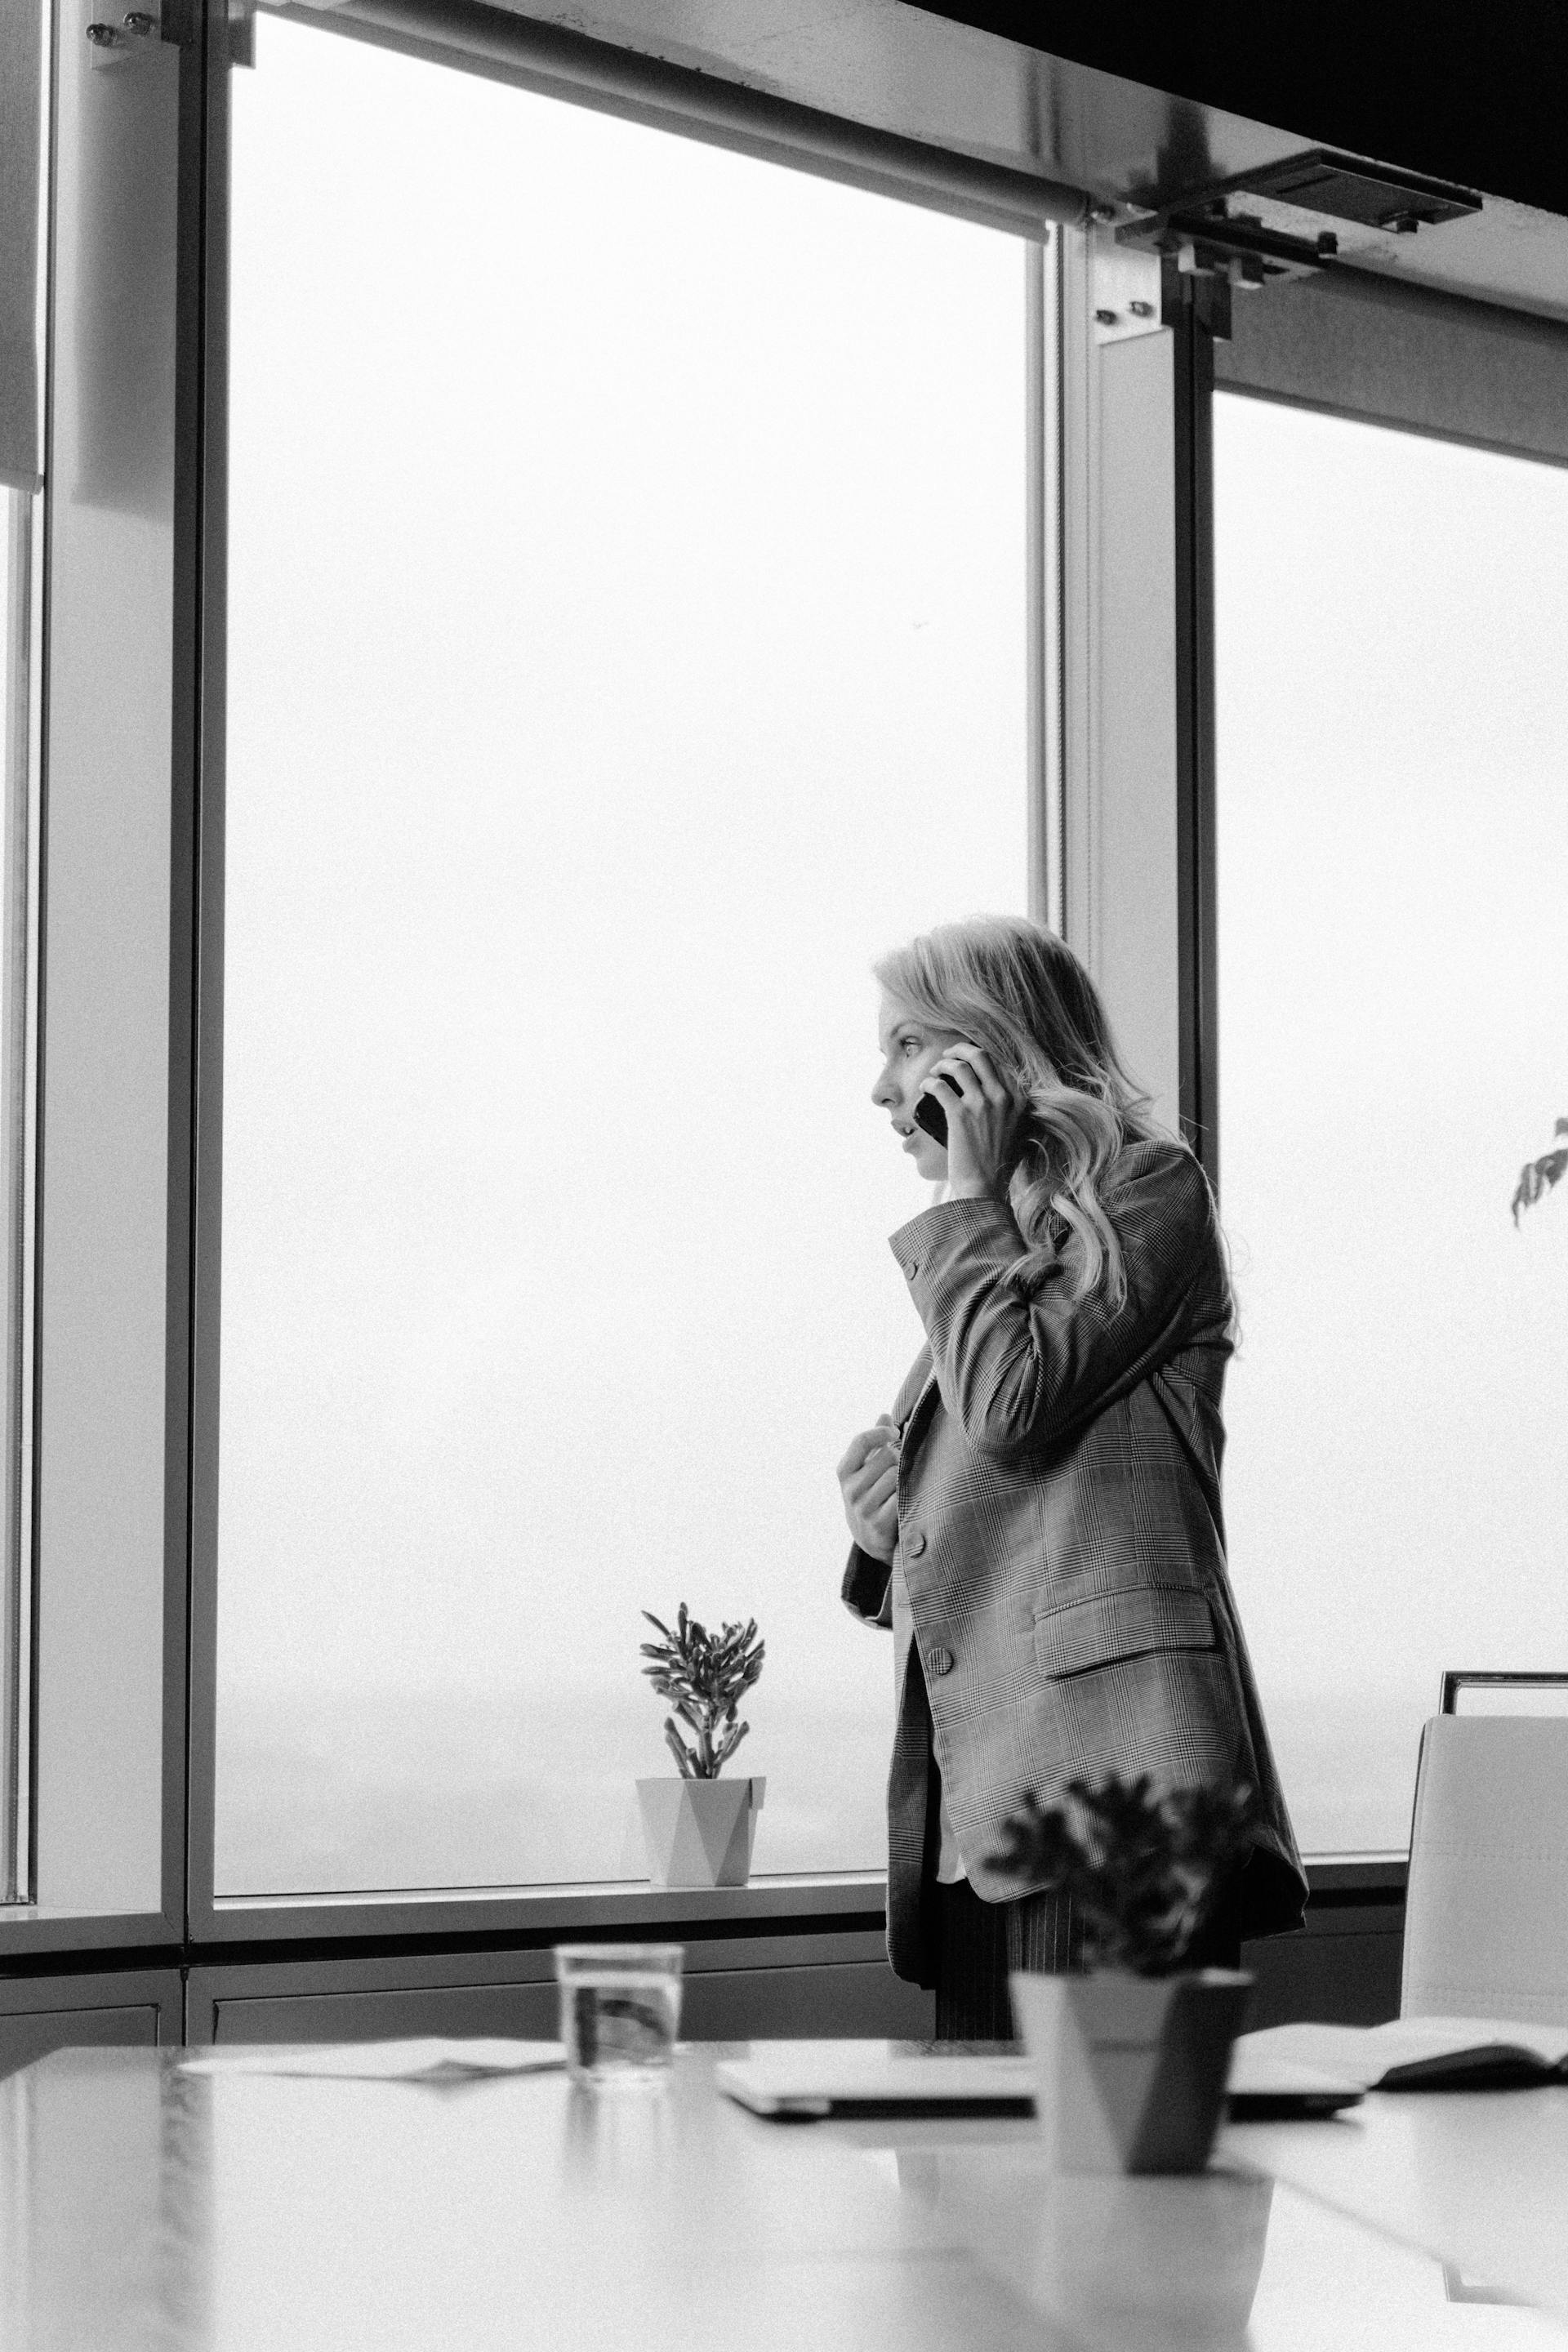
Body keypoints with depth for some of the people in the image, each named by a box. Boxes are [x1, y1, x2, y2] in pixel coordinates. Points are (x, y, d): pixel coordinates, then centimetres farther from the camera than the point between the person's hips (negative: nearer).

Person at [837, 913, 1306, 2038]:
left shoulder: (1149, 1186, 1)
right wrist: (887, 1513, 10)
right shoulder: (1006, 1236, 26)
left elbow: (1012, 1405, -13)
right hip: (980, 1796, 8)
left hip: (1106, 1763, -8)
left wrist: (970, 1195, -2)